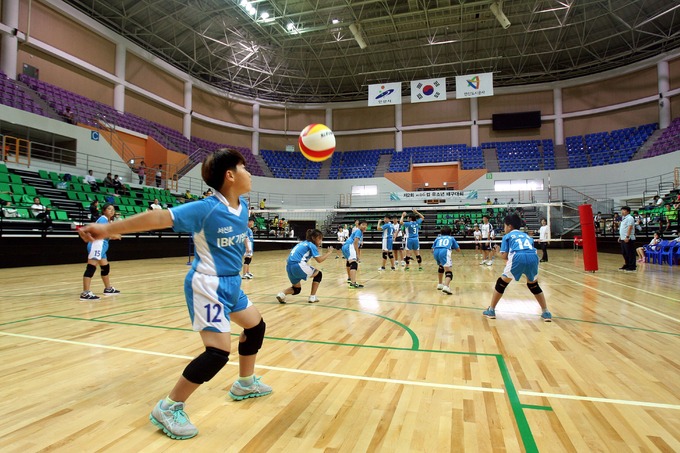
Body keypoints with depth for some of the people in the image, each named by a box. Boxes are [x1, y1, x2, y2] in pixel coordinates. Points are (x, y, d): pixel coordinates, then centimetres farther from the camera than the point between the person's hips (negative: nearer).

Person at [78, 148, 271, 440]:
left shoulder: (242, 206, -1)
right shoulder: (206, 209, -24)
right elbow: (158, 218, -26)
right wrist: (108, 228, -27)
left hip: (231, 284, 9)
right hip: (208, 286, -9)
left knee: (256, 326, 20)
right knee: (219, 351, -14)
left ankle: (245, 384, 41)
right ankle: (168, 408, 6)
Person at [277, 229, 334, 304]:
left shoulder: (303, 243, 23)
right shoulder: (311, 245, 0)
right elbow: (319, 260, -7)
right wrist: (329, 253, 7)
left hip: (289, 267, 8)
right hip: (297, 265, -8)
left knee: (297, 289, 24)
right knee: (318, 274, 12)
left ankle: (282, 294, -3)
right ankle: (312, 297, 10)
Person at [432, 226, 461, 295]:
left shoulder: (438, 238, 32)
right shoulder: (451, 238, 28)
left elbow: (433, 249, 27)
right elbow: (458, 250, 31)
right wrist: (452, 246, 48)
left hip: (436, 252, 4)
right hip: (445, 252, -4)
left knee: (441, 266, 33)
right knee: (449, 271, -8)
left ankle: (440, 284, 38)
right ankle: (446, 287, -34)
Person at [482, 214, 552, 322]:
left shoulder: (507, 236, 22)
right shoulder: (527, 236, 34)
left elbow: (504, 255, 10)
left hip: (517, 257, -4)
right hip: (533, 257, 4)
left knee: (502, 283, 15)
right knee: (533, 285, 29)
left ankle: (491, 310, 19)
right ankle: (546, 313, 26)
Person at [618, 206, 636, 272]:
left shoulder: (629, 218, -10)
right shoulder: (623, 218, 19)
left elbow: (630, 227, -19)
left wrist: (627, 236, -25)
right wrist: (620, 236, 22)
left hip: (628, 239, -10)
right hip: (623, 239, 10)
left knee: (630, 253, -6)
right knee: (624, 253, 15)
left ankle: (632, 267, -2)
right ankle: (627, 265, 23)